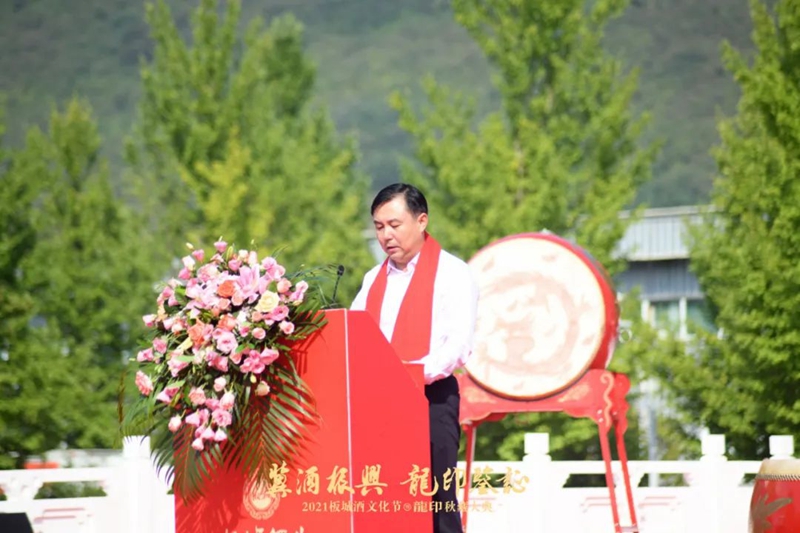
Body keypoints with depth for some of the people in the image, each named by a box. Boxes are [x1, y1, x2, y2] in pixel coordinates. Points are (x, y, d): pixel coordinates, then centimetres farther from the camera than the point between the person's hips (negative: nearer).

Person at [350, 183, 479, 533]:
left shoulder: (451, 274, -2)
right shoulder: (374, 279, 19)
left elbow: (457, 346, -13)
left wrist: (416, 372, -27)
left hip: (431, 398, -6)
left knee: (436, 502, -7)